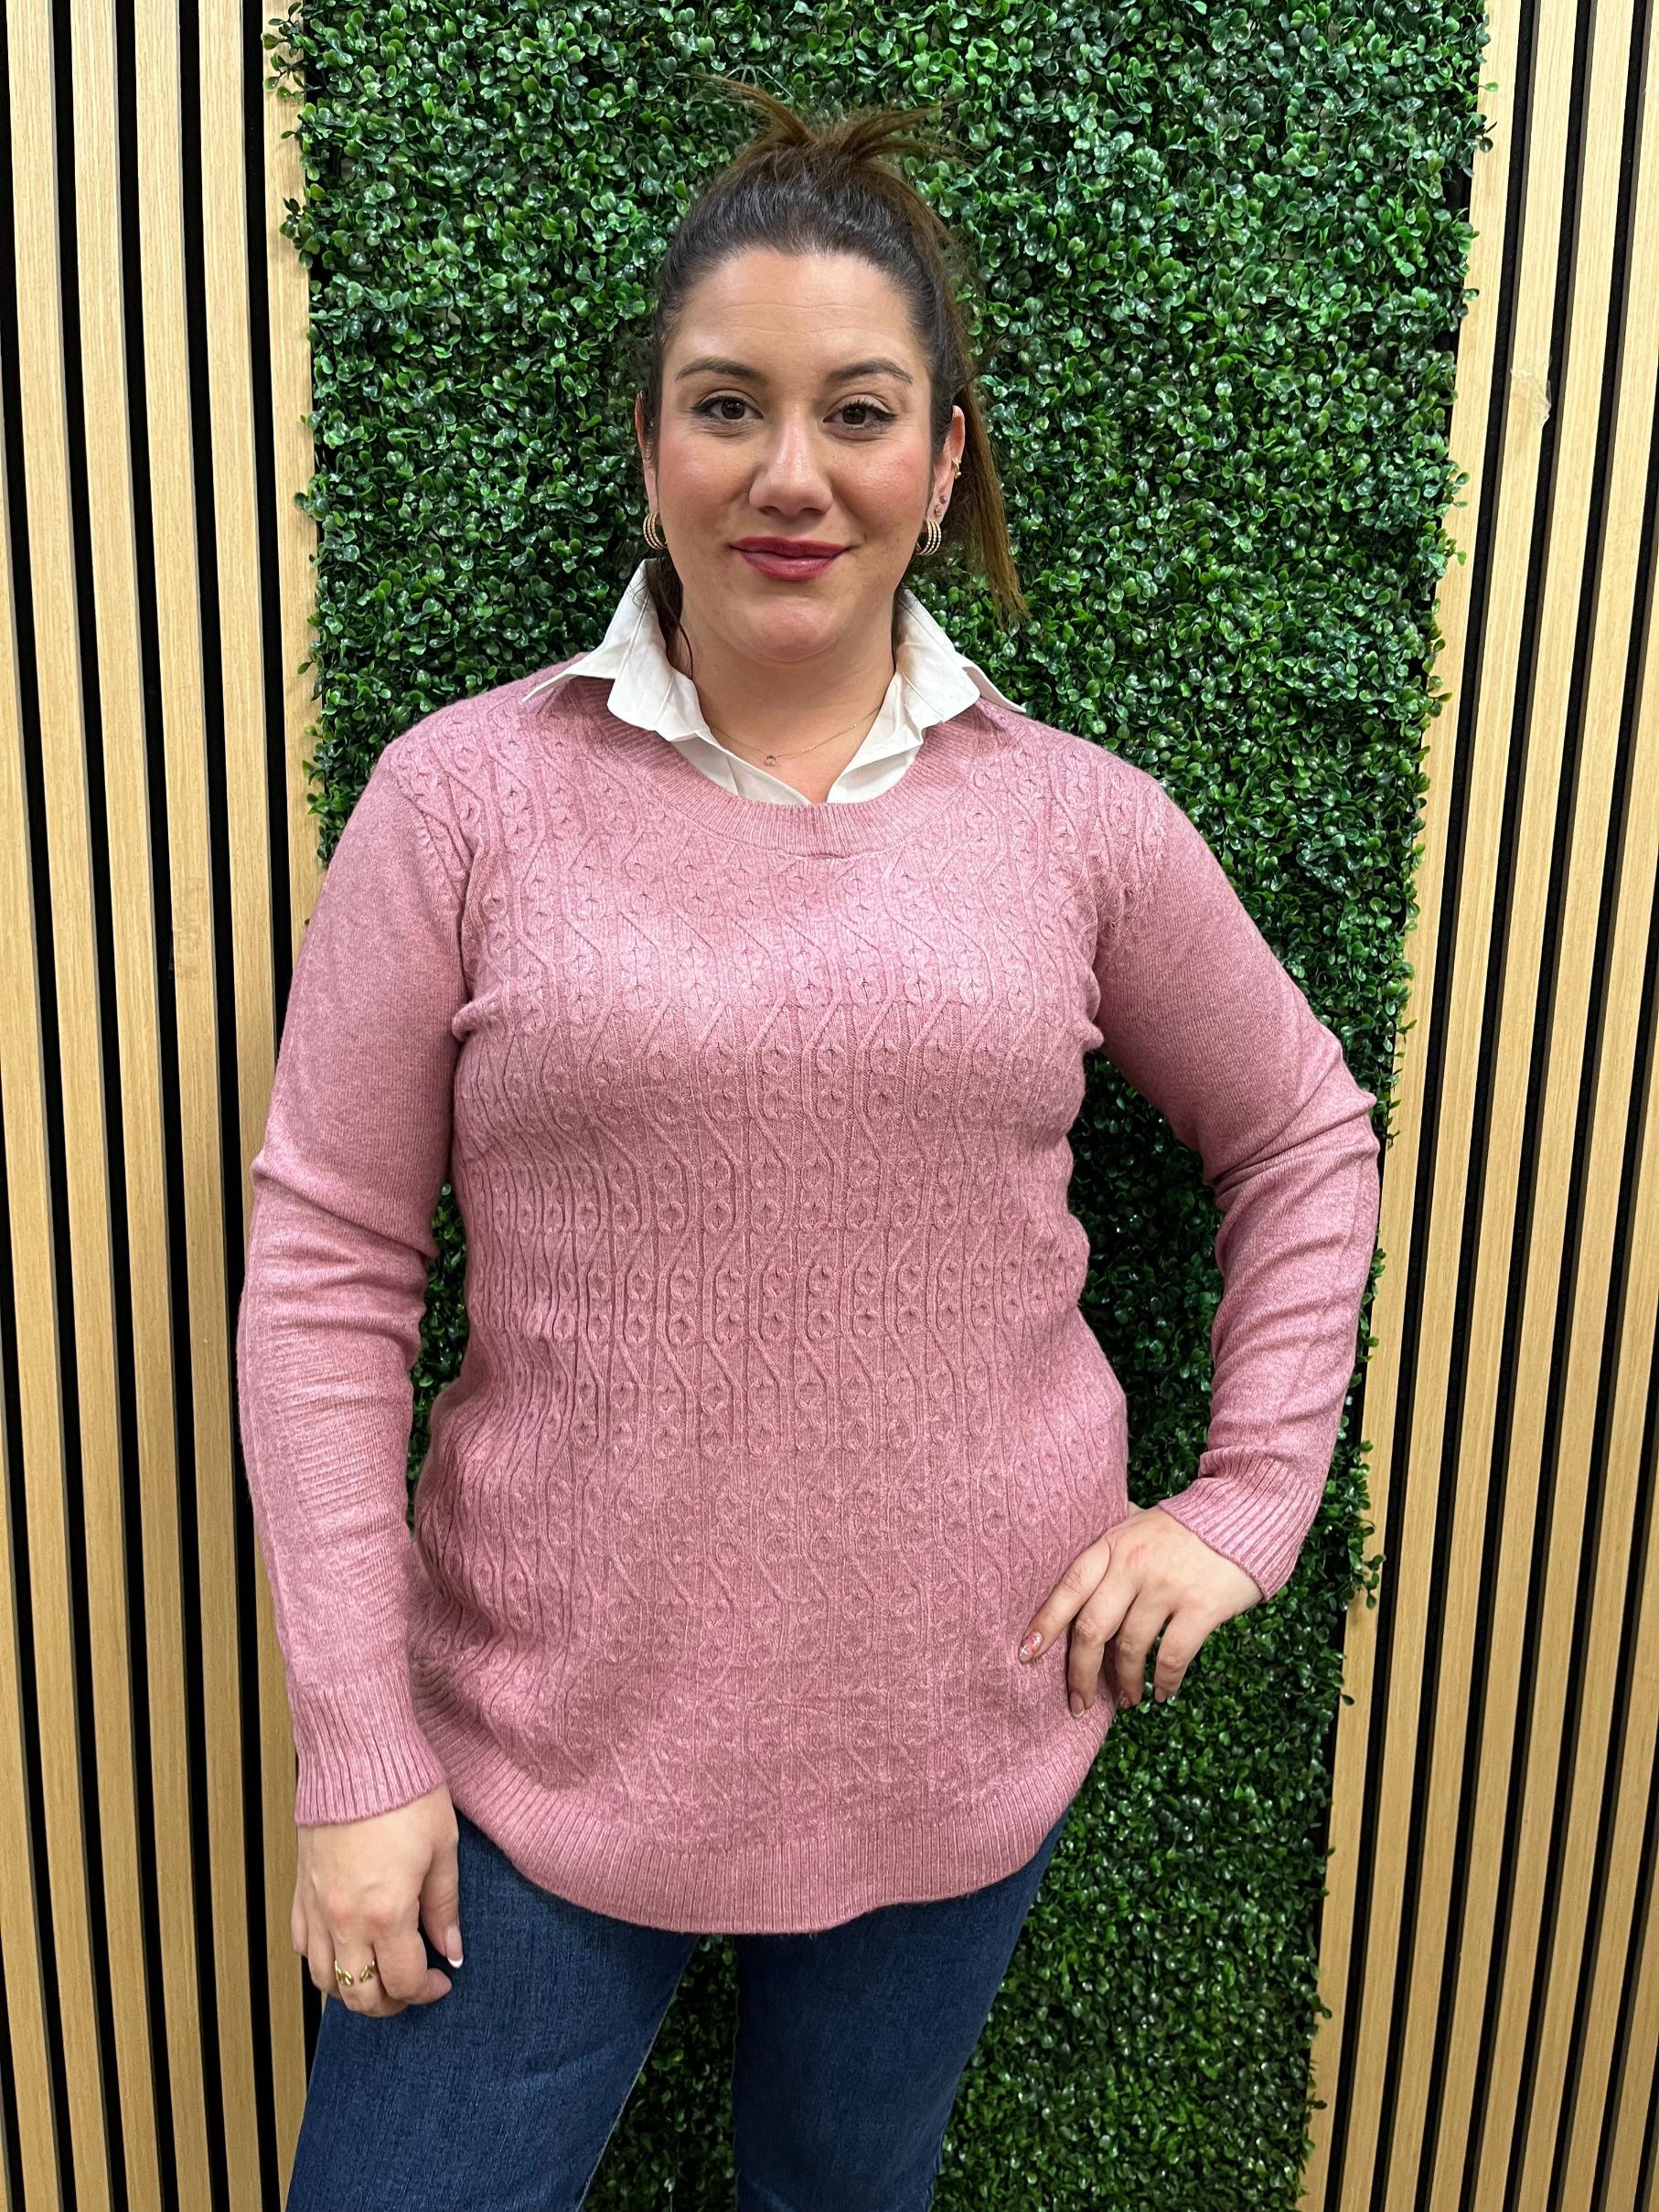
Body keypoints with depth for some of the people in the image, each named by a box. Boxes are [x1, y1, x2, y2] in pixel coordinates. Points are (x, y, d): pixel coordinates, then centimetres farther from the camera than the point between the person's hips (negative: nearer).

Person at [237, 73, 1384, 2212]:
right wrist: (354, 1749, -8)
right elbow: (324, 1258, -7)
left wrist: (1248, 1497, 2)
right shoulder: (465, 793, -8)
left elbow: (1303, 1139, 11)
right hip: (545, 1720, -1)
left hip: (961, 1718, 2)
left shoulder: (1079, 823, -3)